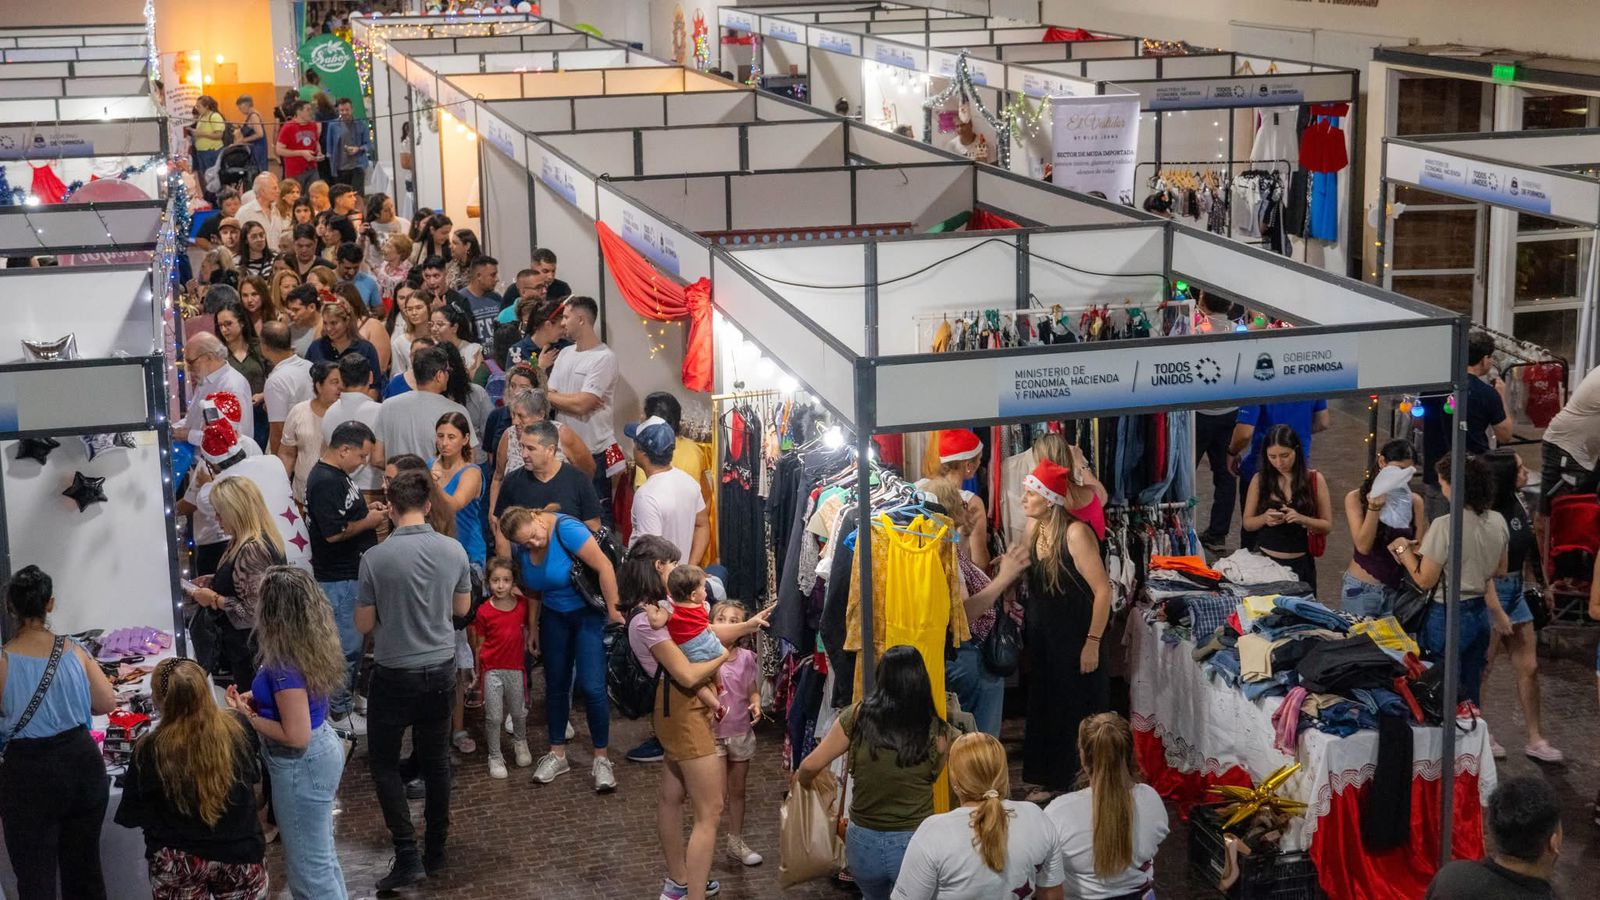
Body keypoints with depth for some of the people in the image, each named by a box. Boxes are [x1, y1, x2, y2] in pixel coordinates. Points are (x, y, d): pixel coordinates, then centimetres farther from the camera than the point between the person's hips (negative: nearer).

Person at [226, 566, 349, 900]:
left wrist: (248, 715, -16)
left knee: (308, 864, 5)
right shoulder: (313, 644, -1)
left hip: (302, 765, -9)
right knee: (320, 854, 24)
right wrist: (258, 699, 5)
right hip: (322, 749, 9)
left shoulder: (285, 664, -28)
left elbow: (296, 736, -27)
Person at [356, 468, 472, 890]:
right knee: (436, 759, 17)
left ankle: (407, 855, 1)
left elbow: (364, 625, -8)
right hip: (441, 669, 4)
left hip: (394, 674, -4)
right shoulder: (454, 551, -7)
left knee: (384, 763, 10)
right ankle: (435, 850, 25)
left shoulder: (376, 558, -18)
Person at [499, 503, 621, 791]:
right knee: (556, 685, 12)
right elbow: (532, 589, 9)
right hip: (553, 617, 6)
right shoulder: (521, 550, -6)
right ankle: (557, 754, 26)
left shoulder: (566, 529, -26)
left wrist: (614, 612, -23)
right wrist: (532, 627, 7)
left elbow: (604, 566, -26)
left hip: (588, 613, -6)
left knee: (591, 687, -10)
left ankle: (601, 759, 2)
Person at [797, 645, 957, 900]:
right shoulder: (937, 733, -11)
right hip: (914, 842, -2)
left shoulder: (857, 717, -10)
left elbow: (811, 766, -5)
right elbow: (933, 776, 5)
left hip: (863, 841, 2)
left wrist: (801, 780, 16)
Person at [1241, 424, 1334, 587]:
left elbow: (1327, 525, -2)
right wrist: (1264, 518, -17)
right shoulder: (1260, 480, -2)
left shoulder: (1314, 479, -4)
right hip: (1264, 560, 1)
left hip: (1300, 563, -1)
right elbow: (1247, 523, 4)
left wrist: (1302, 519, -20)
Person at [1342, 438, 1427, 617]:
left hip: (1398, 589, 2)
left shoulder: (1414, 502, 0)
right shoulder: (1356, 498, -5)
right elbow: (1363, 546, -13)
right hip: (1362, 589, -1)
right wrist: (1374, 508, -22)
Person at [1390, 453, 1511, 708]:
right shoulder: (1498, 522, 1)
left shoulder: (1445, 526, -21)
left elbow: (1425, 580, -17)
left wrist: (1403, 549, -2)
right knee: (1471, 695, 18)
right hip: (1481, 614, 7)